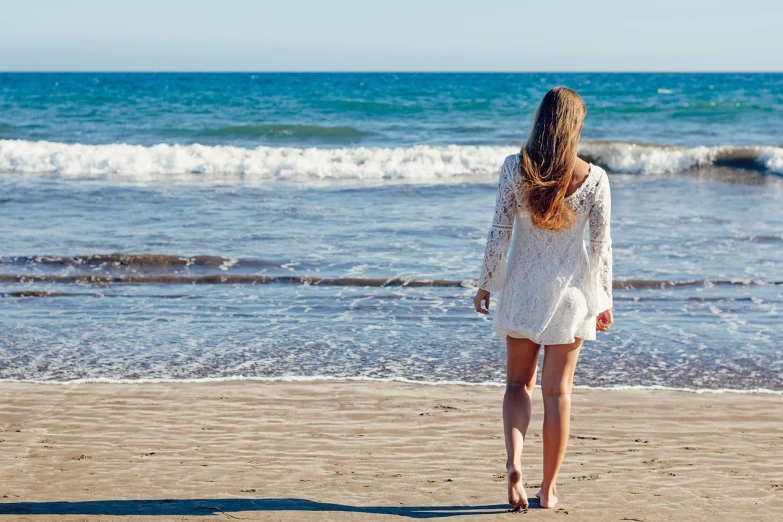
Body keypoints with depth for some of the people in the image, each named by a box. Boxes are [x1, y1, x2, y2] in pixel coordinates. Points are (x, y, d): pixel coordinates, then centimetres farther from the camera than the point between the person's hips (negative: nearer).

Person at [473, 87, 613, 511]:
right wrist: (604, 299, 6)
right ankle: (548, 489, 14)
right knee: (557, 391, 8)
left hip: (521, 287, 1)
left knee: (519, 383, 15)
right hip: (569, 290, 0)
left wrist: (485, 283, 5)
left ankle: (514, 460, -9)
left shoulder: (515, 168, -9)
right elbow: (601, 245, -5)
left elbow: (499, 233, -6)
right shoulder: (594, 178, -10)